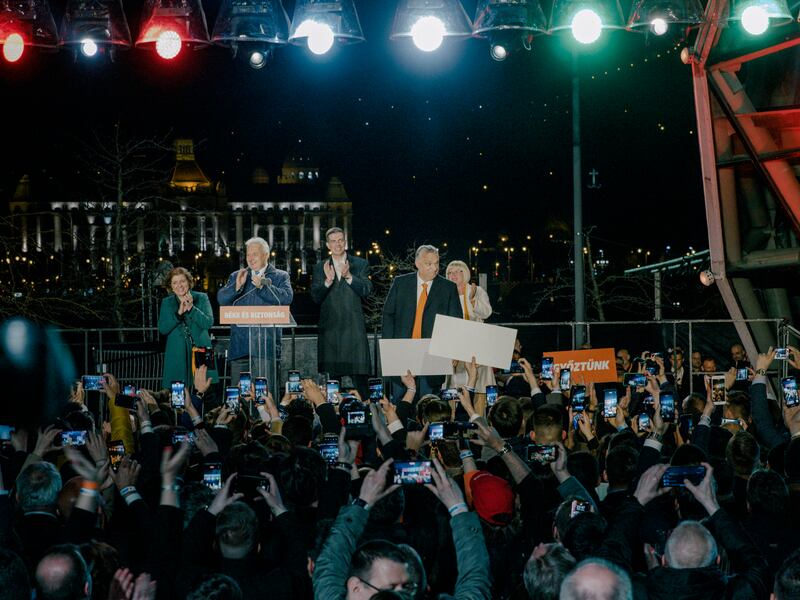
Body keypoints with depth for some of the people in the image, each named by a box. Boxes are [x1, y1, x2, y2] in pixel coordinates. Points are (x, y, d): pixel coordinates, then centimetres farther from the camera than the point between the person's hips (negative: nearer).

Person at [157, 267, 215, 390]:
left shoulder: (201, 298, 5)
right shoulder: (167, 303, 10)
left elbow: (209, 323, -6)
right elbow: (162, 329, -1)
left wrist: (191, 308, -18)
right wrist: (179, 313, -14)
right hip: (177, 355, 1)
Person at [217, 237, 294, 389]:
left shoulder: (280, 277, 9)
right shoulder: (236, 276, 19)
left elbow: (287, 298, -9)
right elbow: (221, 299, 7)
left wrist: (262, 286, -15)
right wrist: (237, 286, -8)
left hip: (266, 344, -3)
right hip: (239, 344, 3)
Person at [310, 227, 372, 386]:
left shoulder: (360, 264, 8)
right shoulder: (320, 267, 11)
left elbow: (366, 290, -4)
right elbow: (316, 297, 2)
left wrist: (349, 276, -19)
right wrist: (328, 280, -16)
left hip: (354, 327, -1)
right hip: (330, 328, 1)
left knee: (360, 374, -6)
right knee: (331, 375, 0)